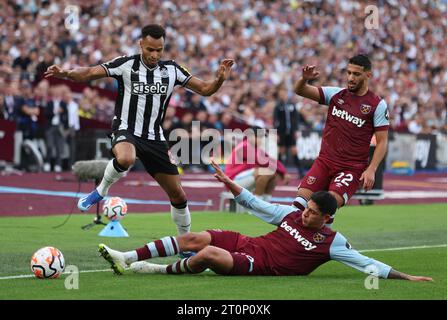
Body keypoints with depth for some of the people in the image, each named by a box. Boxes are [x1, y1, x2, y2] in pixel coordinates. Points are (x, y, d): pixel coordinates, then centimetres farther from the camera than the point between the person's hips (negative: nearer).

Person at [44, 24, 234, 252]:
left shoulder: (172, 70, 4)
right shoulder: (126, 65, -7)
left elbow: (204, 89, 8)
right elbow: (89, 73, -11)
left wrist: (220, 79, -13)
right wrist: (65, 73, -29)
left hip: (155, 138, 4)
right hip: (126, 131, -4)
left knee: (177, 194, 3)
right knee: (126, 159, -41)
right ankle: (101, 191, -11)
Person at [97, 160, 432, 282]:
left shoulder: (331, 241, -8)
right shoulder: (292, 214, 9)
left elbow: (367, 263, -10)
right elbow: (256, 205, 19)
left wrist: (407, 277, -18)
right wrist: (229, 184, 15)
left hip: (260, 266, -6)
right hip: (246, 243, 6)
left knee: (208, 254, -28)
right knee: (193, 238, -8)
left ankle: (163, 270, -5)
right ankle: (128, 258, -4)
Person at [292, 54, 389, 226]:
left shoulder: (378, 105, -2)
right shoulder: (335, 94, 7)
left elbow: (382, 141, -2)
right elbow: (299, 91, 2)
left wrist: (371, 169, -14)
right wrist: (304, 79, -21)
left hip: (353, 167, -4)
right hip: (324, 161, 4)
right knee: (300, 202, -13)